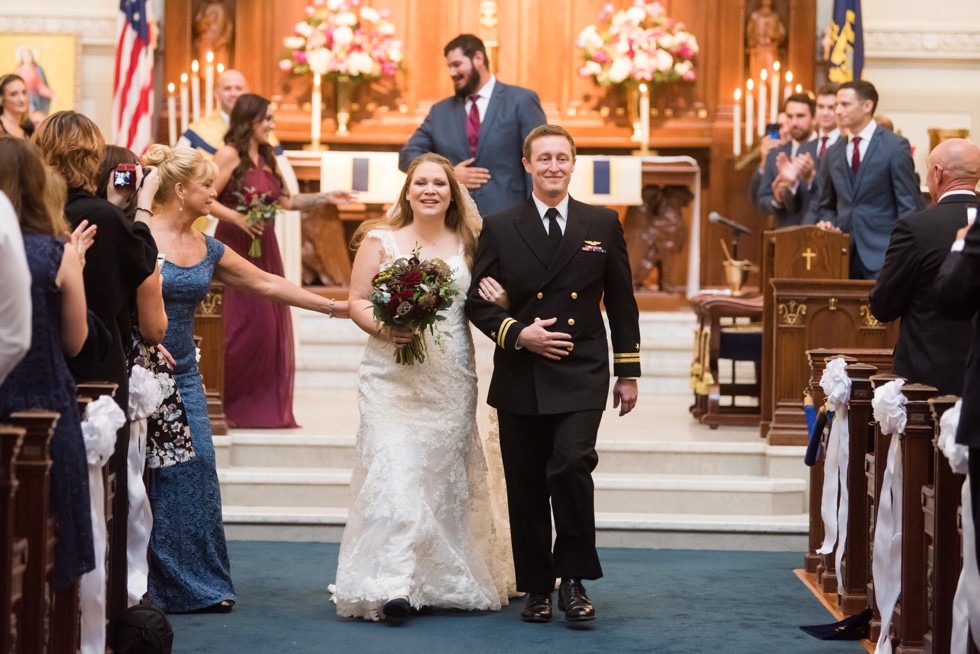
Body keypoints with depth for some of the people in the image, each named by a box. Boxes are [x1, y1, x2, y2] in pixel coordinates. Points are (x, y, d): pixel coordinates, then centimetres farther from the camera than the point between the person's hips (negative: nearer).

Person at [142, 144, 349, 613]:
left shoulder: (207, 249, 10)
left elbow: (266, 283, 15)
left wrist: (332, 306, 16)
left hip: (183, 377, 6)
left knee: (194, 469, 2)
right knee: (142, 475, -3)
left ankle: (196, 584, 8)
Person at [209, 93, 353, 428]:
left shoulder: (265, 157, 15)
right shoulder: (229, 155, -8)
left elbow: (286, 200, 15)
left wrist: (326, 198, 9)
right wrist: (238, 218, -23)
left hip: (264, 249, 8)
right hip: (236, 247, -8)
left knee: (271, 325, 6)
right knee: (245, 325, -8)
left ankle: (265, 408, 12)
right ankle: (229, 404, 3)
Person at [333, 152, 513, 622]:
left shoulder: (466, 244, 10)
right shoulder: (380, 240, 4)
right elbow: (357, 301, 2)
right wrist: (385, 329, -16)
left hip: (450, 379, 3)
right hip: (392, 378, -3)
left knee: (447, 474, 8)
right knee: (393, 471, -13)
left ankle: (450, 582, 19)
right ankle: (392, 585, -17)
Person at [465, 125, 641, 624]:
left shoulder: (603, 225, 7)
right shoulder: (499, 228, 5)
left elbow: (621, 302, 10)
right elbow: (477, 302, 5)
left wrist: (628, 372, 9)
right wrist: (518, 334, -12)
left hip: (581, 376, -1)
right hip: (520, 379, 1)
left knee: (571, 465, -19)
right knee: (526, 486, 6)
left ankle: (574, 580, -4)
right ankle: (536, 587, 20)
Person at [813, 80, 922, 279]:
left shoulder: (896, 146, -2)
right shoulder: (833, 152, 13)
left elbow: (909, 204, -4)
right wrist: (827, 223, 0)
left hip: (882, 255, -5)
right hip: (843, 253, 5)